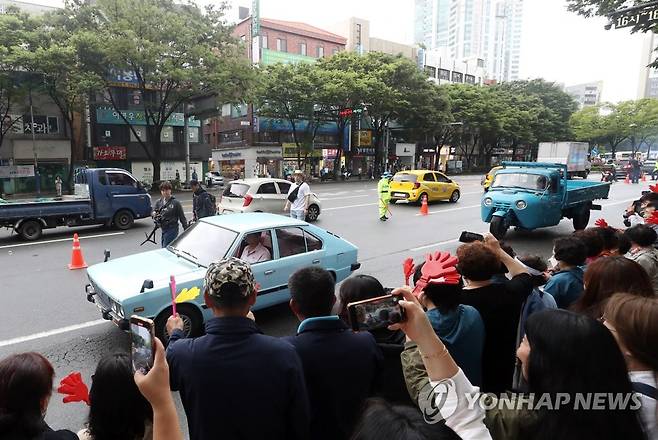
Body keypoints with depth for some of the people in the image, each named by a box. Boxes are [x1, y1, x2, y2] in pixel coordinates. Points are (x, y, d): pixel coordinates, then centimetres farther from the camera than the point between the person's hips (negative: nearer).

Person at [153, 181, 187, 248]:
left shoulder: (175, 203, -7)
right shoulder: (158, 202, 6)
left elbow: (182, 217, -4)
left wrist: (186, 230, -5)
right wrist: (154, 215, -11)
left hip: (172, 229, -6)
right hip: (163, 229, 6)